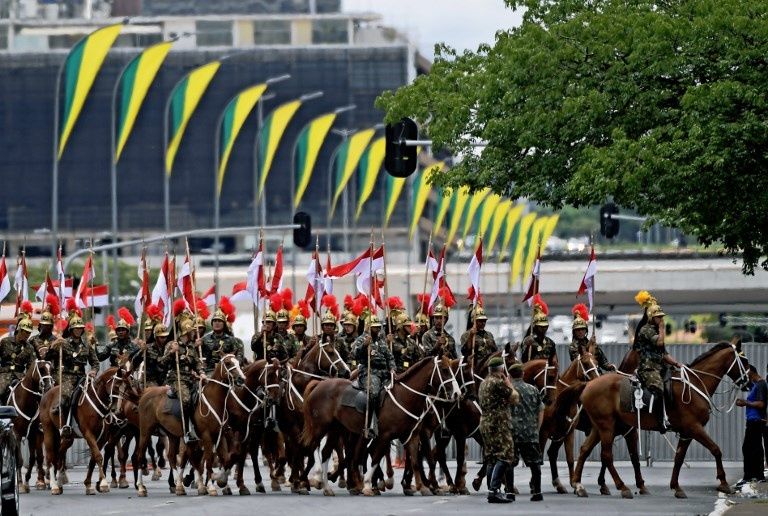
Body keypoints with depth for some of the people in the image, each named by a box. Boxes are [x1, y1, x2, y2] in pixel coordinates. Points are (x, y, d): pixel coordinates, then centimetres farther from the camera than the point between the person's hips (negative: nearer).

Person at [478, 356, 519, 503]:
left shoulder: (483, 383, 16)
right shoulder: (498, 383, -13)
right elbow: (515, 398, -8)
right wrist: (508, 382, 4)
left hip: (485, 423, 9)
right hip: (499, 424, -9)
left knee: (492, 459, 12)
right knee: (504, 457, -11)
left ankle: (493, 491, 11)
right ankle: (494, 490, -22)